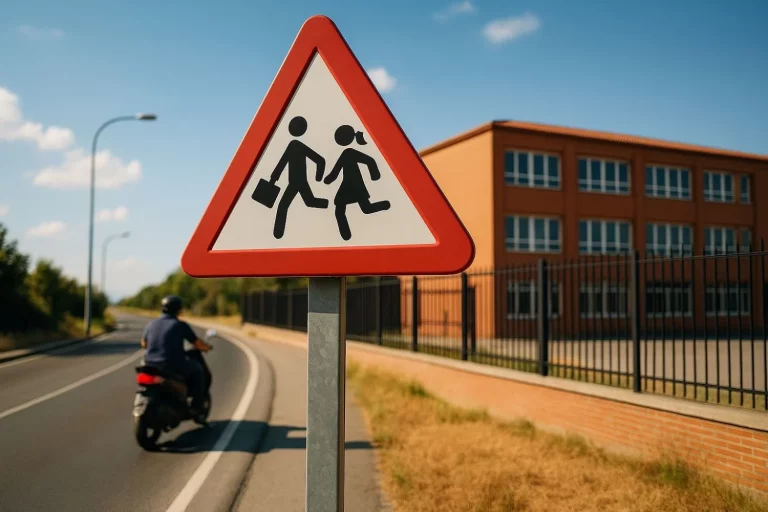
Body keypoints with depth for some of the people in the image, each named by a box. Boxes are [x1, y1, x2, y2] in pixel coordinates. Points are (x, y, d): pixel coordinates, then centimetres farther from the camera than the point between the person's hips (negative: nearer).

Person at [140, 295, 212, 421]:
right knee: (198, 370, 20)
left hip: (151, 366, 5)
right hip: (174, 366, -5)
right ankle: (196, 408, 16)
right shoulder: (181, 325, -6)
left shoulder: (151, 324, 8)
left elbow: (143, 344, 24)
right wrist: (207, 347, 20)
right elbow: (199, 345, -2)